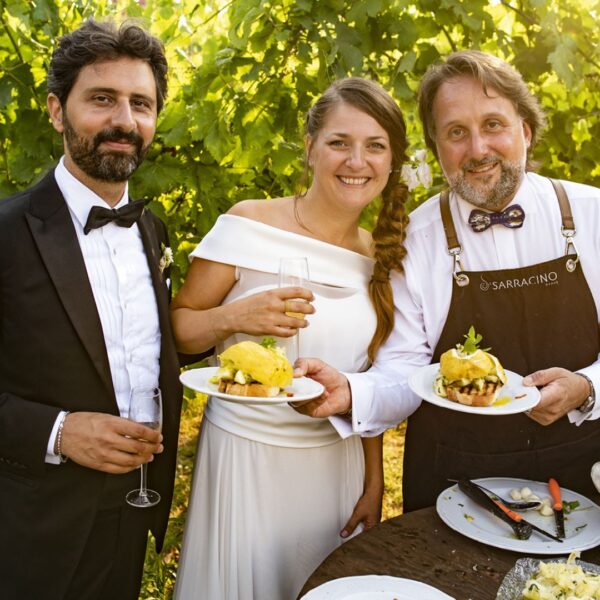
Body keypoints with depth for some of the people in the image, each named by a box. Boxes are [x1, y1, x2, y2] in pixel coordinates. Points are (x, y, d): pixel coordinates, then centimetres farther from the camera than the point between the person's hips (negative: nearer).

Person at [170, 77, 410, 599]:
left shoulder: (380, 256, 2)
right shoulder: (248, 225, -12)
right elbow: (176, 331, -8)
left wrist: (374, 483, 9)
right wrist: (232, 317, -26)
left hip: (336, 462, 4)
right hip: (245, 454, -4)